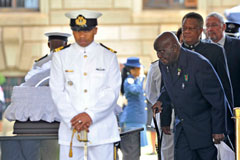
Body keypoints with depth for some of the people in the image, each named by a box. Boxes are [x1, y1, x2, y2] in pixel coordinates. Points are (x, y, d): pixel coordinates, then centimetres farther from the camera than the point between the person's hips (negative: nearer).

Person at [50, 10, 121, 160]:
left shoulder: (109, 56, 6)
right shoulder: (60, 56, 7)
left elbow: (113, 92, -2)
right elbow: (57, 92, 1)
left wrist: (90, 115, -14)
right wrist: (73, 120, -11)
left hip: (102, 128, 0)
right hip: (70, 127, 0)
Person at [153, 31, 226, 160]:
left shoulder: (199, 64, -24)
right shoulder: (164, 64, -2)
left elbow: (217, 97, -17)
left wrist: (218, 129, -15)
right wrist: (162, 102, -3)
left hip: (205, 127, -6)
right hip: (182, 127, 6)